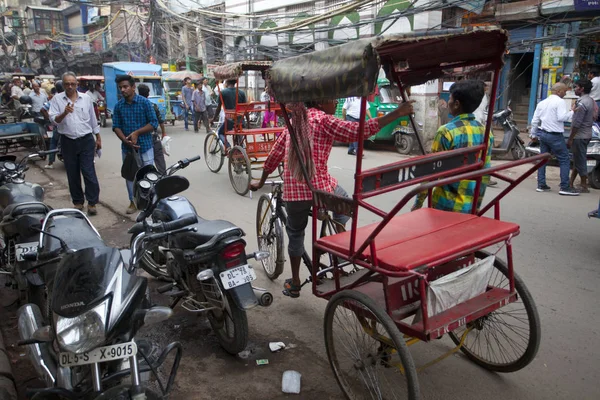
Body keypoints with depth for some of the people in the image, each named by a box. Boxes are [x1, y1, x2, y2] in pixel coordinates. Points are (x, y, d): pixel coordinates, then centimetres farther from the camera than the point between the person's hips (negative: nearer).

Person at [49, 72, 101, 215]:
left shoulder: (86, 98, 4)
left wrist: (98, 138, 12)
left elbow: (93, 120, 11)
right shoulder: (57, 99, -1)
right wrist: (64, 113, -29)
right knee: (72, 174, 9)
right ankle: (78, 202, 21)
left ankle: (92, 202, 5)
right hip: (68, 142, 1)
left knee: (89, 173, -2)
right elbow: (53, 120, -10)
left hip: (86, 141, 0)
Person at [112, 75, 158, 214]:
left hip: (145, 145, -3)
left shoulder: (145, 102, -6)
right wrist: (125, 140, -14)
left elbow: (154, 123, -8)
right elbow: (116, 126, 3)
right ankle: (133, 202, 22)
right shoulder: (118, 106, 3)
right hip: (127, 146, 3)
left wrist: (136, 132, -16)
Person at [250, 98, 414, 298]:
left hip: (293, 190, 5)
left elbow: (275, 154, 17)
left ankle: (294, 284, 28)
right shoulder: (323, 119, -5)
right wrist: (397, 113, -13)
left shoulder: (295, 120, 14)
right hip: (320, 186, -4)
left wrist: (261, 182, 29)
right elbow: (360, 131, -15)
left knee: (295, 233, 22)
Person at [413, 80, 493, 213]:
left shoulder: (447, 132, -14)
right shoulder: (486, 133, 5)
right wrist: (477, 201, 19)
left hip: (446, 206, -6)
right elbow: (485, 174, 9)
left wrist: (419, 202, -3)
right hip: (471, 207, 6)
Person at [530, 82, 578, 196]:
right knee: (564, 160, -2)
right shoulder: (560, 102, -9)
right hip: (555, 135, -7)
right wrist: (572, 112, -7)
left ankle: (541, 185, 12)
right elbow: (562, 117, -21)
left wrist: (534, 134, 22)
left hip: (542, 134, 8)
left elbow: (535, 120, 14)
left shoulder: (542, 103, 13)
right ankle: (564, 187, -4)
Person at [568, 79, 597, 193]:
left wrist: (570, 139, -17)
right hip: (586, 134, 10)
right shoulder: (591, 100, 11)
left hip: (580, 136, -10)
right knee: (577, 160, 15)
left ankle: (584, 187, 4)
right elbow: (594, 117, 17)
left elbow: (577, 123, -22)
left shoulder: (582, 103, -19)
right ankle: (570, 183, 23)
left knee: (580, 161, -3)